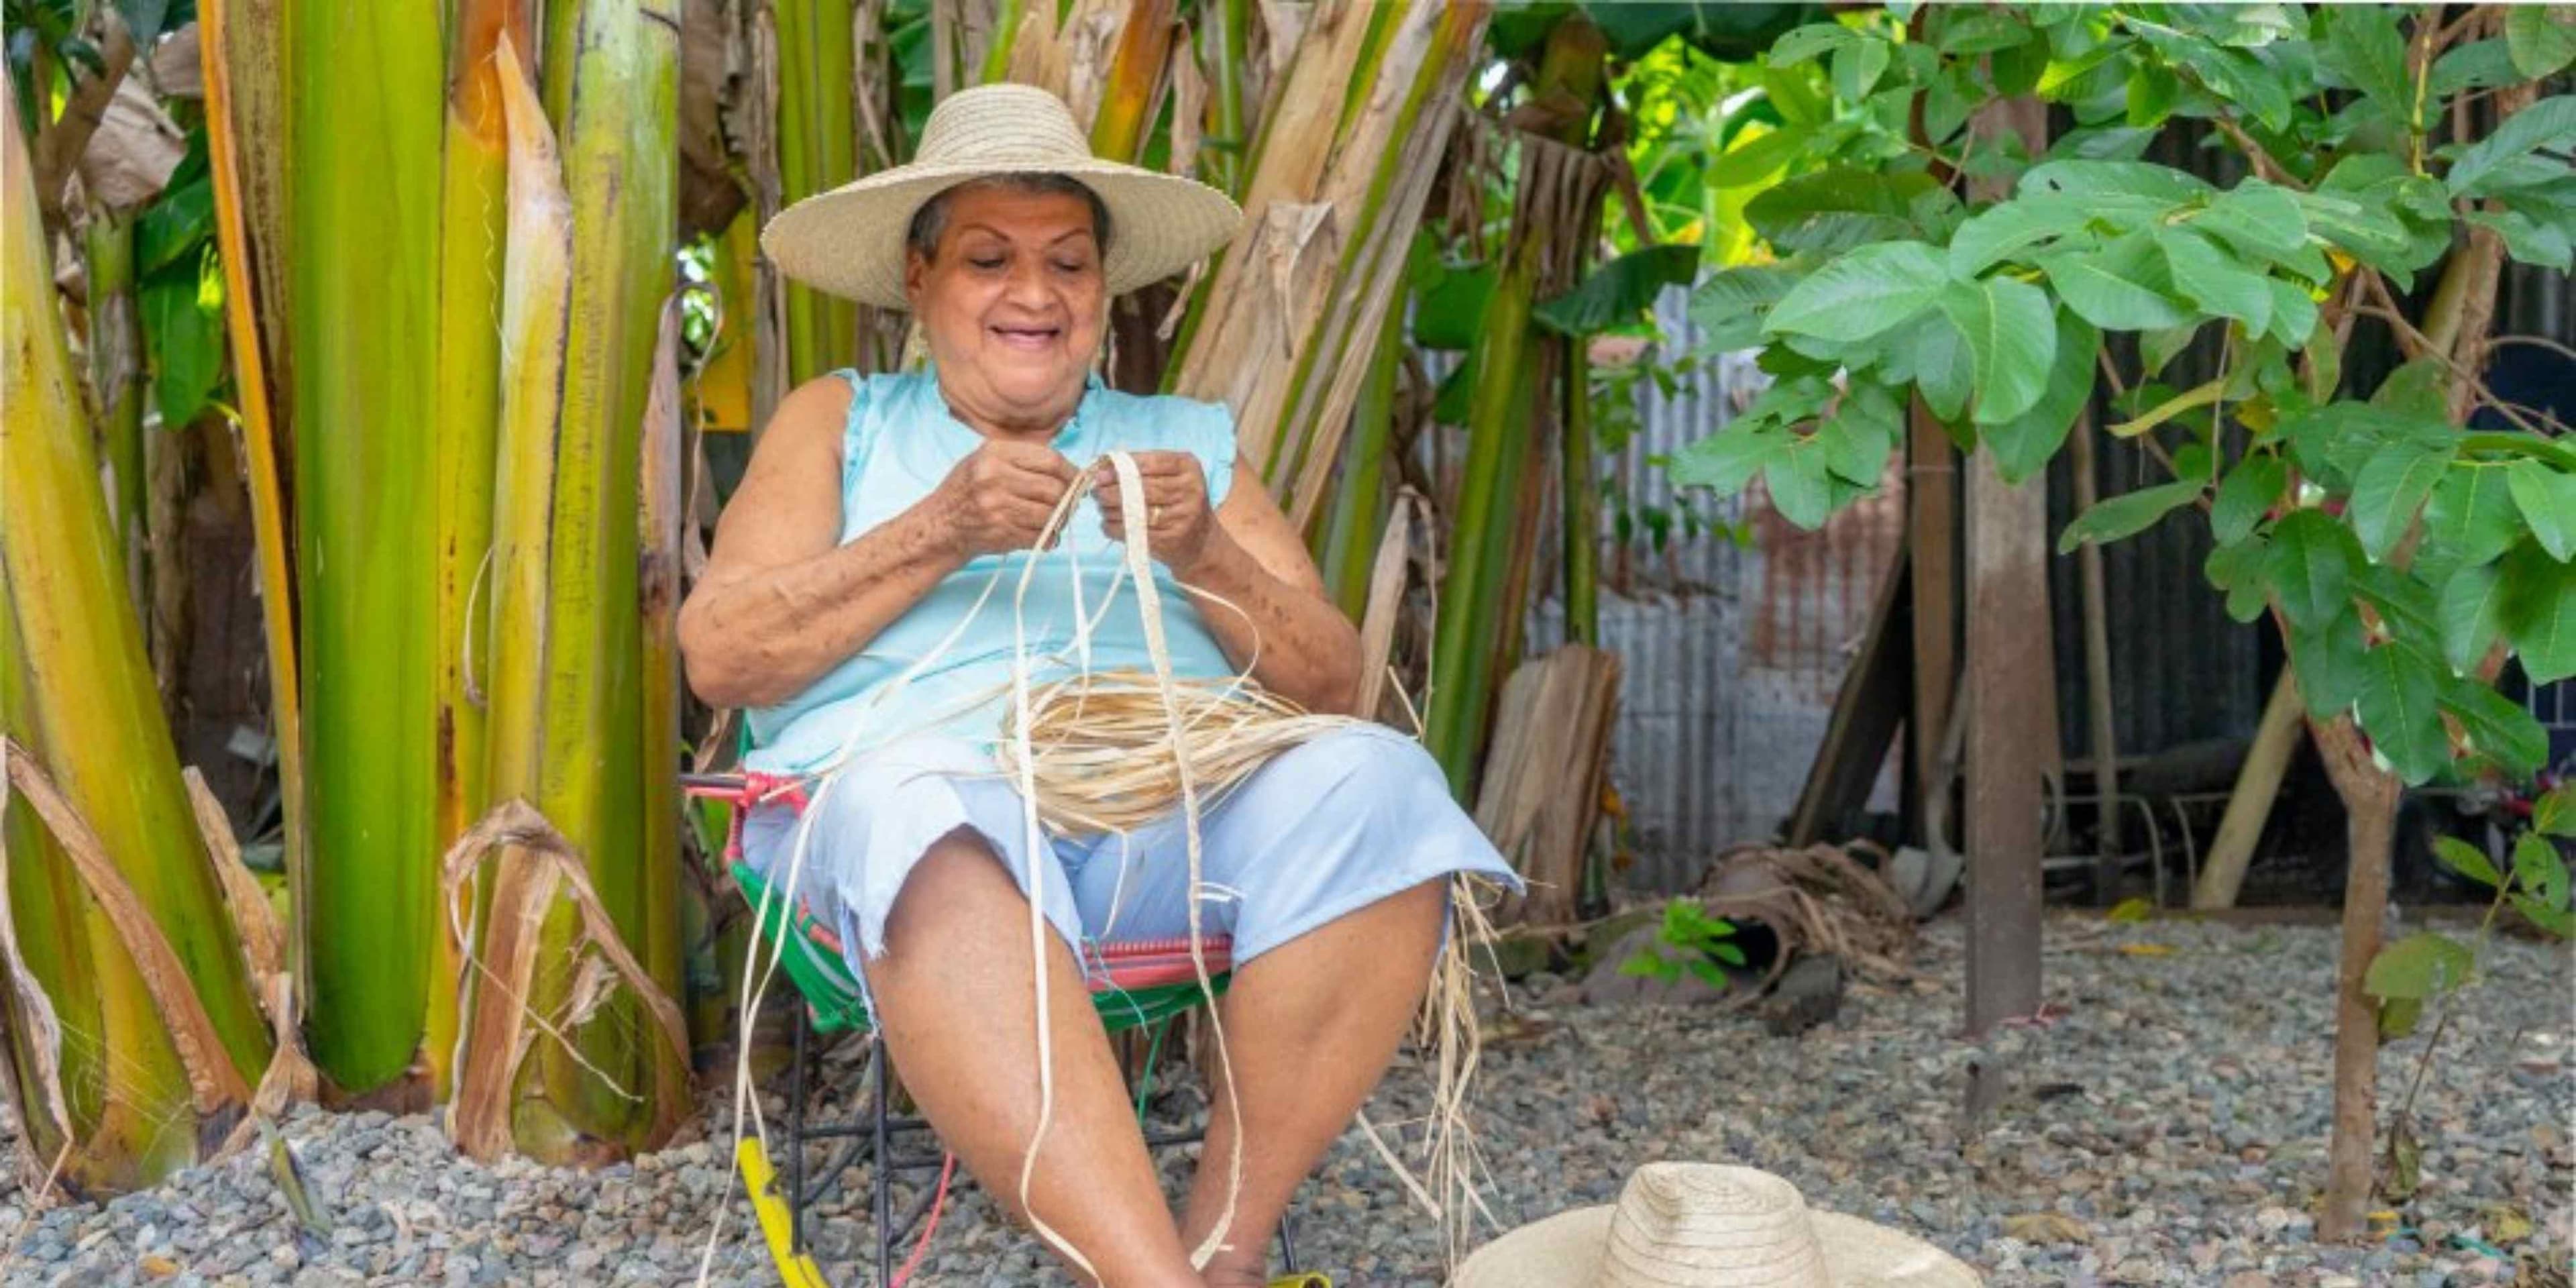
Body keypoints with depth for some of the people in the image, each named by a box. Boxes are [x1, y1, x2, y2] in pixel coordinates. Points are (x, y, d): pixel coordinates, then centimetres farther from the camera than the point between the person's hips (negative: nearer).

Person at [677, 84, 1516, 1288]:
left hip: (1174, 812, 2)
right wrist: (939, 533, -7)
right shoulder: (839, 419, 19)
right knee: (917, 810, -37)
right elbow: (717, 657, 5)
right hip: (911, 789, -2)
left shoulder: (1188, 439, 22)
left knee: (1373, 782, -27)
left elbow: (1331, 685, 13)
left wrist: (1203, 557, -6)